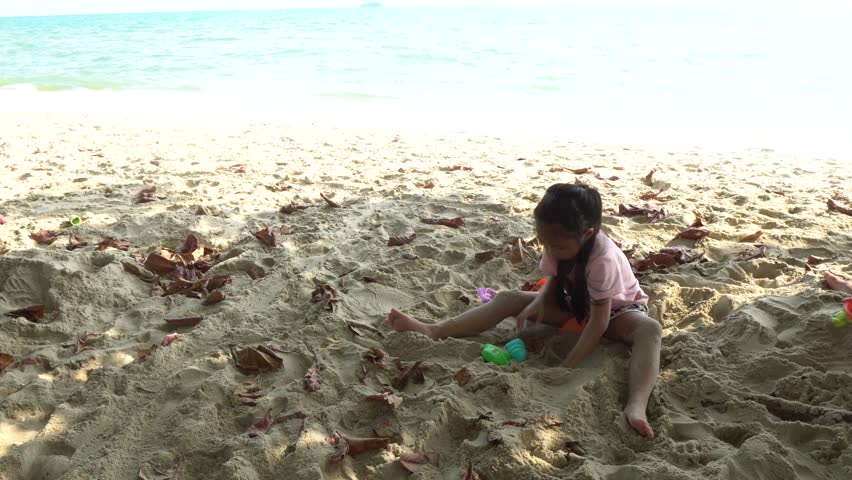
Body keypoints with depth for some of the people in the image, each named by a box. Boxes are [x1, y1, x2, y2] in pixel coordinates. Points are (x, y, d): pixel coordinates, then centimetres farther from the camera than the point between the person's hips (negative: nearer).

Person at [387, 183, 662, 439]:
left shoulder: (603, 260, -37)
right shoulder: (558, 243, -19)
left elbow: (599, 321, -36)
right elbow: (553, 279, -2)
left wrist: (567, 367, -39)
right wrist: (539, 302, -24)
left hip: (615, 309, -5)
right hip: (574, 304, 5)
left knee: (650, 329, -40)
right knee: (508, 299, -11)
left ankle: (636, 407, -61)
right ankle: (434, 331, -19)